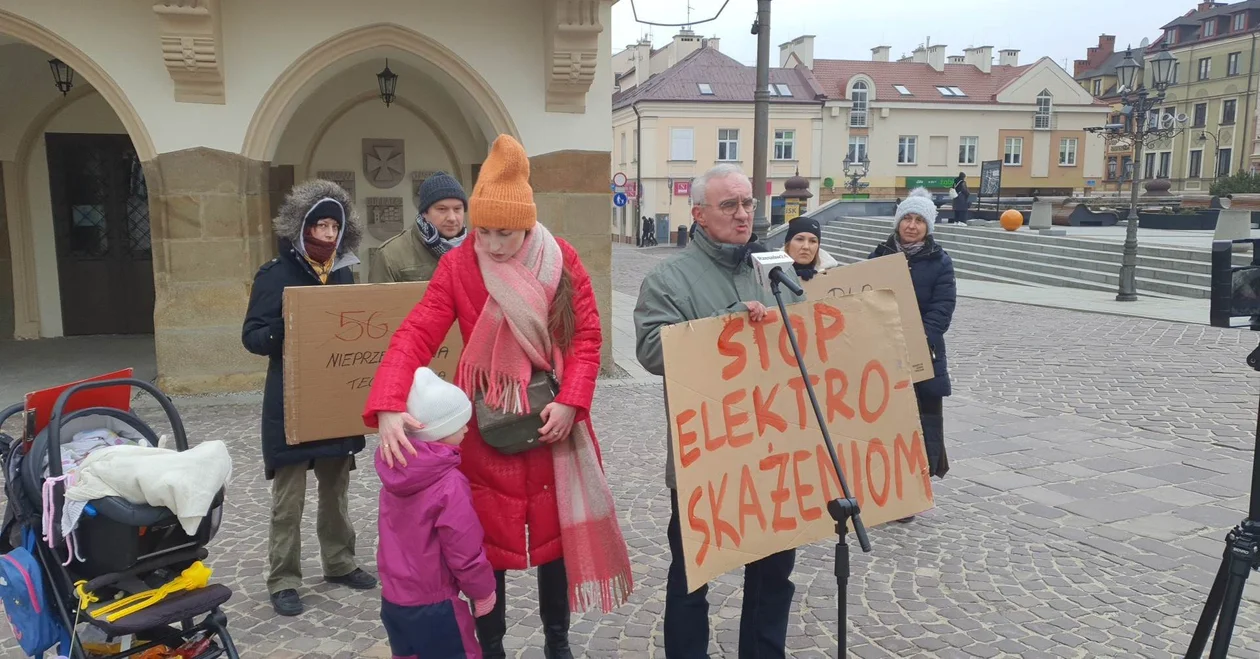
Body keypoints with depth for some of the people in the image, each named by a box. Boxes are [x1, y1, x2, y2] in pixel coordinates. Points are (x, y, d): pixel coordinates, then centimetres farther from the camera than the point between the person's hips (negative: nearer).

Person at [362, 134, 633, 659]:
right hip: (485, 427, -1)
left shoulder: (561, 261, -5)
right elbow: (415, 336, -18)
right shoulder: (457, 267, -9)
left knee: (557, 530, 14)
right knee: (486, 538, 10)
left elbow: (586, 336, -2)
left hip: (551, 420, 2)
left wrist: (570, 402, -15)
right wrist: (389, 408, -34)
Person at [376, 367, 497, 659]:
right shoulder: (450, 485, -24)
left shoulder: (394, 471, -3)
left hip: (392, 598, 7)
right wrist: (483, 590, -4)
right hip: (432, 606, -7)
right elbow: (465, 550, -19)